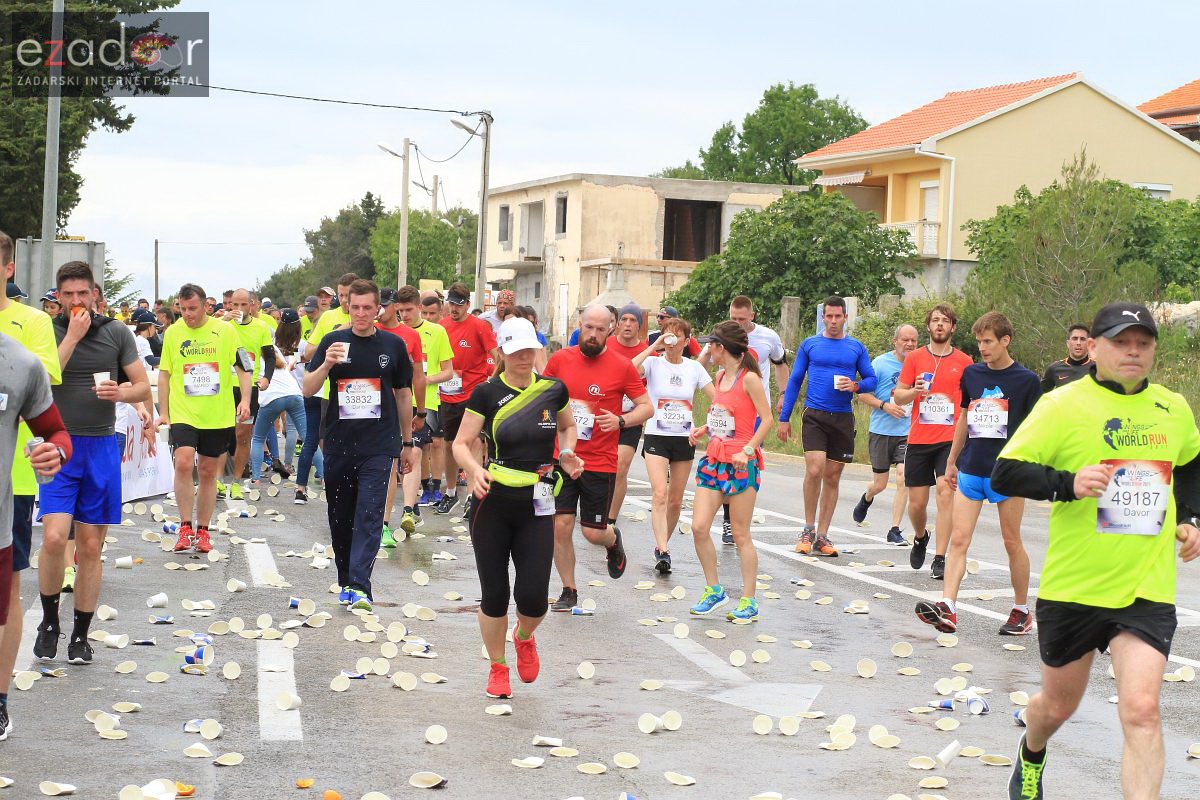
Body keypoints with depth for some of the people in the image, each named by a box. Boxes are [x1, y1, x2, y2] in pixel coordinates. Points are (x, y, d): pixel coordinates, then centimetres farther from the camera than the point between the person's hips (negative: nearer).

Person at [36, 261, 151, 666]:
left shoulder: (116, 332, 4)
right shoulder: (47, 331, 0)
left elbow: (143, 386, 7)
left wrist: (121, 392, -15)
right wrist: (72, 336, -17)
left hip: (101, 447, 2)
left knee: (91, 547, 5)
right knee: (54, 538, -15)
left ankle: (81, 634, 17)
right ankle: (49, 621, 7)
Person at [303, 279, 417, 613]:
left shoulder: (393, 345, 5)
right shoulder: (333, 341, 4)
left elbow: (404, 393, 14)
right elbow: (308, 389, -1)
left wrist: (407, 442, 16)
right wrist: (327, 364, -21)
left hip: (379, 444, -2)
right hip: (338, 444, 2)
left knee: (369, 515, -11)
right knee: (340, 517, 9)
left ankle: (359, 586, -16)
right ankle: (345, 580, 23)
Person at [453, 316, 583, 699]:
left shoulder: (554, 390, 2)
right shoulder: (486, 392, -5)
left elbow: (568, 426, 22)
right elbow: (461, 444, -5)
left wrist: (566, 453, 2)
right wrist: (474, 468, -25)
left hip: (537, 507, 1)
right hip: (492, 504, -1)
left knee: (532, 596, -7)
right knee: (494, 595, 3)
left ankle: (524, 638, 30)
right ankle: (498, 668, 26)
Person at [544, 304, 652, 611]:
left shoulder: (622, 366, -5)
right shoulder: (560, 359, 1)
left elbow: (646, 407, -1)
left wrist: (620, 420, -17)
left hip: (600, 463, -2)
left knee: (593, 533, 2)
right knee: (560, 525, -2)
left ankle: (613, 540, 40)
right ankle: (568, 591, 16)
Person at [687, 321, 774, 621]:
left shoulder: (749, 378, -10)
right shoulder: (720, 376, 13)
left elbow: (766, 419, -12)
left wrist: (747, 450, -20)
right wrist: (704, 428, 9)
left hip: (741, 463, -7)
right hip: (714, 459, 7)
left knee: (740, 535, -1)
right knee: (699, 527, -3)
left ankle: (748, 602, 8)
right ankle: (714, 589, 13)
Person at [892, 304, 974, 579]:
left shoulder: (964, 361, 6)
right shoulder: (915, 358, 7)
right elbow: (898, 397, 8)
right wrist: (914, 391, -13)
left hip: (950, 440, -1)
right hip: (918, 440, 1)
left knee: (946, 494, -15)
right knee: (917, 502, 5)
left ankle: (939, 559, -11)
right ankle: (920, 538, 37)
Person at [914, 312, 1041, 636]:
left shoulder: (1026, 380, -4)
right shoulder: (971, 374, 9)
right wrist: (952, 460, 21)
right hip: (970, 470, 4)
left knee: (1012, 542, 5)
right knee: (958, 539, -6)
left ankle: (1022, 611, 19)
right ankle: (947, 607, -13)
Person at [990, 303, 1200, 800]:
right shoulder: (1062, 405, -9)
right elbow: (1004, 474, -13)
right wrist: (1067, 484, -28)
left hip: (1148, 589, 2)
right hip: (1073, 587, -2)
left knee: (1141, 710, -16)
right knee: (1058, 705, 16)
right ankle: (1031, 757, 50)